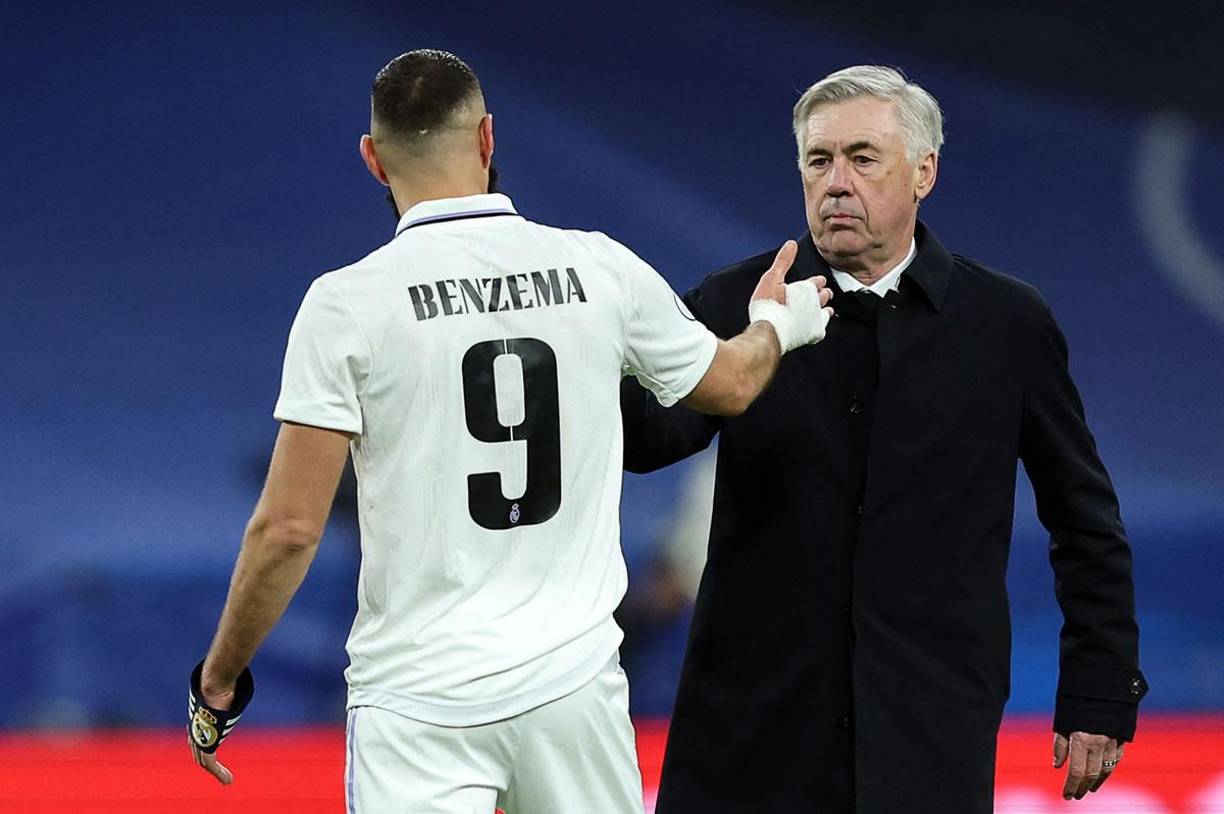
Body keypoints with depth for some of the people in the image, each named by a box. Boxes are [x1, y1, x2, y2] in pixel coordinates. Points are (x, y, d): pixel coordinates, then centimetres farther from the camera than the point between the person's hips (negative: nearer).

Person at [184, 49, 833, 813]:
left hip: (420, 701, -3)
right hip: (575, 683, 3)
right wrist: (777, 325, 45)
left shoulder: (347, 304, -8)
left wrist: (219, 679, 4)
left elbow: (290, 527, -9)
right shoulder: (602, 270, 2)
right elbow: (731, 385, 21)